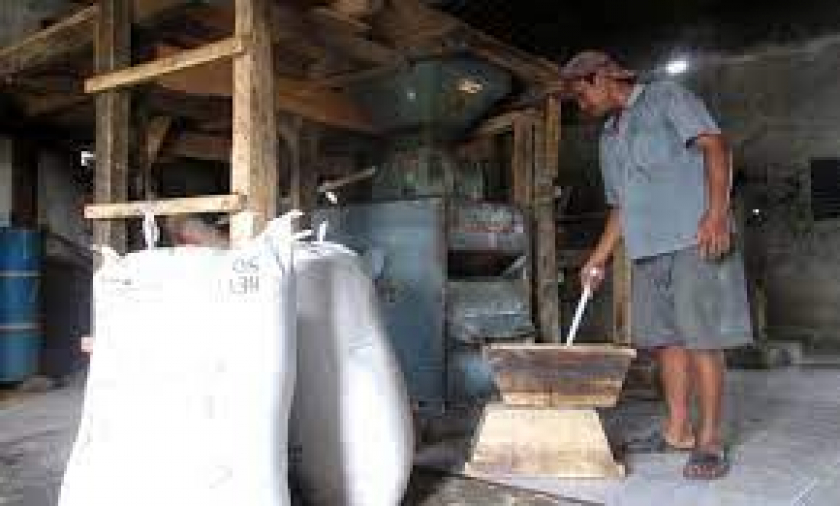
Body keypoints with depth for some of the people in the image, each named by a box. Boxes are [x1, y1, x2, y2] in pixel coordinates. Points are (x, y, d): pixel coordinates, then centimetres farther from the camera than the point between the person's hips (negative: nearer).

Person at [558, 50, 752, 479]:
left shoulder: (665, 97, 5)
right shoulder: (608, 139, 24)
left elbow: (714, 145, -7)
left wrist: (717, 212, -20)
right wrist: (598, 259, 20)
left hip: (695, 241, -7)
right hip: (648, 251, 7)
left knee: (701, 338, -7)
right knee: (665, 338, 5)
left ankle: (710, 440, -2)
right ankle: (677, 430, 12)